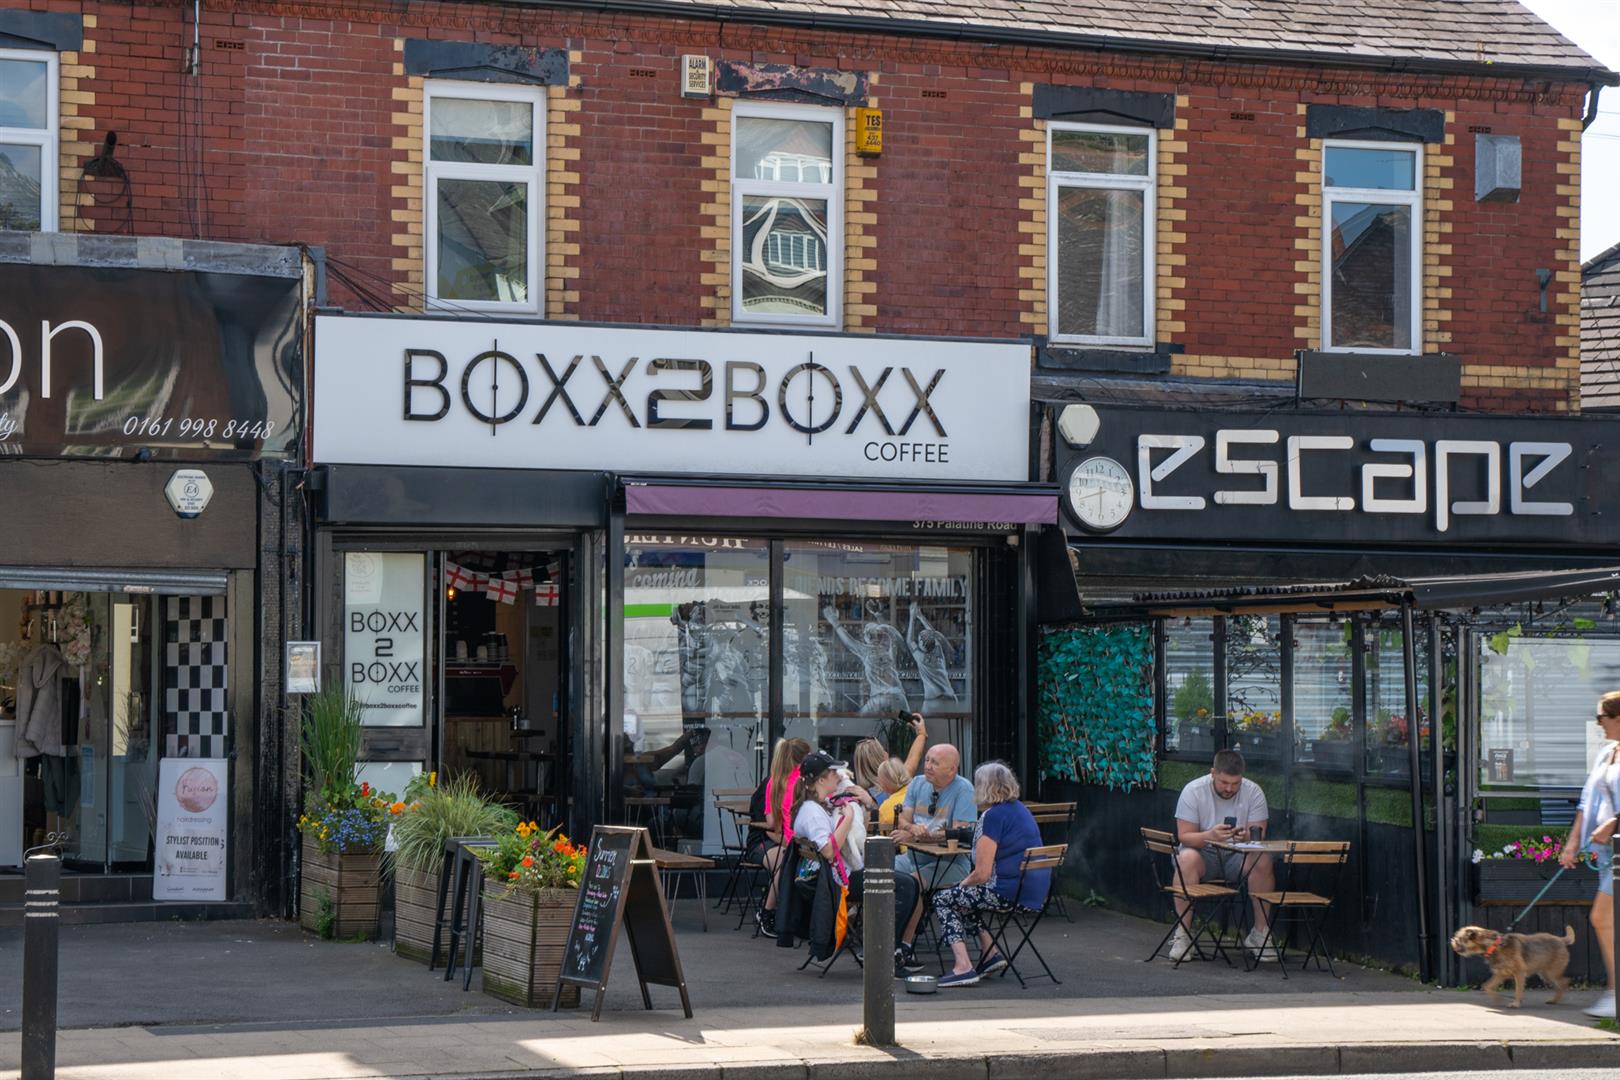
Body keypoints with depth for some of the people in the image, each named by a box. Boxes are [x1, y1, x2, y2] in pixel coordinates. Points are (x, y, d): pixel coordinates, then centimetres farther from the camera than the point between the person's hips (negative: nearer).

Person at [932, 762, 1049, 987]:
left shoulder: (993, 816, -13)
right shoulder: (1021, 810, 16)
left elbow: (982, 874, -16)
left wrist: (963, 884, 7)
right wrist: (964, 886, 24)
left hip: (1009, 893, -9)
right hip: (1035, 891, 9)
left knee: (941, 900, 6)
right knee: (962, 895, 27)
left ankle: (963, 967, -7)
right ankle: (990, 953, 21)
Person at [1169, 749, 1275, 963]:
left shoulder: (1253, 792, -6)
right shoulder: (1193, 791, -10)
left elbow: (1258, 837, -10)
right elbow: (1184, 836, -13)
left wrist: (1246, 837, -35)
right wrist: (1209, 836, -34)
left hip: (1237, 857, 2)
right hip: (1203, 852, -2)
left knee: (1263, 861, -30)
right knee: (1187, 858, -35)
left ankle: (1260, 933, -17)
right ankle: (1182, 934, -30)